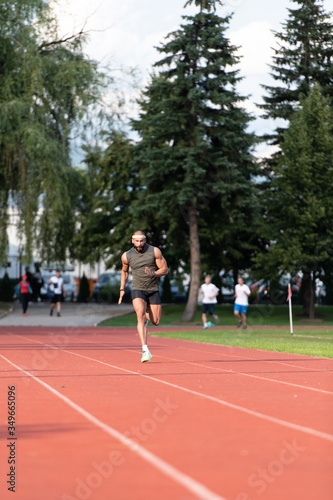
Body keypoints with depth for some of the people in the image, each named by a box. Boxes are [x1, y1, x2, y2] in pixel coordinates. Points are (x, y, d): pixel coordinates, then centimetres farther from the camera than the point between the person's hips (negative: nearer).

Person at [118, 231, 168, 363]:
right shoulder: (126, 256, -3)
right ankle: (145, 350, -31)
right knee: (140, 314, -26)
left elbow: (165, 270, -4)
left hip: (153, 290, 1)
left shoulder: (155, 251, -7)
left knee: (156, 322, 2)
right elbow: (124, 271, 17)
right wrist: (122, 289, 11)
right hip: (137, 290, -1)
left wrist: (153, 274, -24)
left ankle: (146, 316, 41)